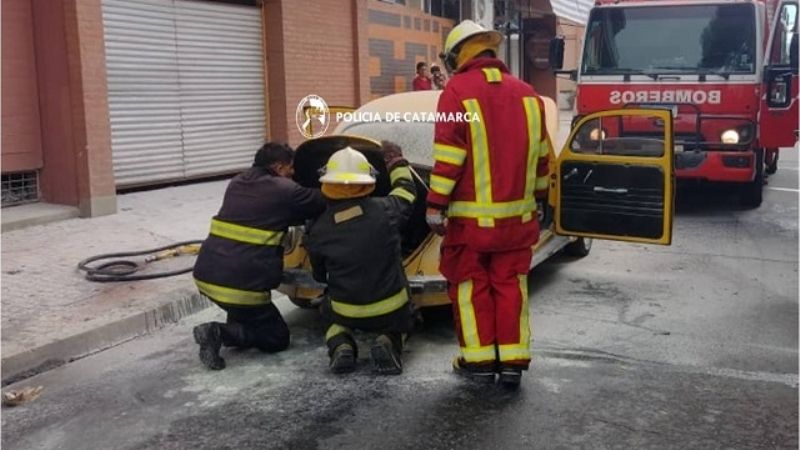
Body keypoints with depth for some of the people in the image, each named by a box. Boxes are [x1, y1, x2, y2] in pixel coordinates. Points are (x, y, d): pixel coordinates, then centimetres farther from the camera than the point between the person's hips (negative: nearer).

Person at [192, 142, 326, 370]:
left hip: (206, 276, 7)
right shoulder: (284, 190, -5)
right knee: (277, 338, 10)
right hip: (240, 285, -7)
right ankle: (221, 333, -10)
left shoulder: (237, 183, 15)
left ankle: (235, 327, 16)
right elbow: (322, 202, 8)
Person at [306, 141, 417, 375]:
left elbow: (319, 275, 5)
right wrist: (396, 160, 25)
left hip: (346, 312, 1)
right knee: (402, 319, 33)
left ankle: (340, 346, 4)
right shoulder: (385, 210, -15)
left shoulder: (319, 229, -12)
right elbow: (406, 190, 9)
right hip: (391, 310, 0)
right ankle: (389, 343, -1)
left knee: (330, 312, 35)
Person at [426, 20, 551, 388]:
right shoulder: (526, 94, 7)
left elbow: (447, 157, -13)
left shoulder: (457, 91, -9)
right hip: (517, 215, 5)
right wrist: (537, 198, 23)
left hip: (471, 216, -4)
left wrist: (435, 205, -9)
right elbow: (540, 154, 13)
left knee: (470, 286, 9)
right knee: (511, 284, 12)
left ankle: (480, 360, 16)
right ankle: (513, 361, 16)